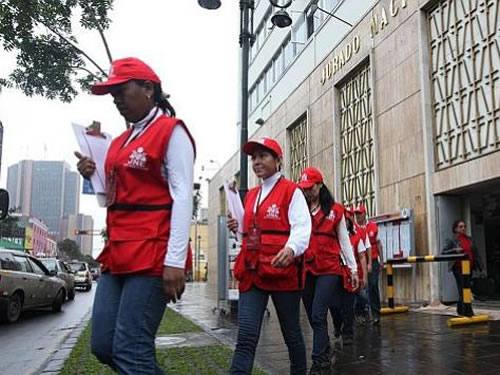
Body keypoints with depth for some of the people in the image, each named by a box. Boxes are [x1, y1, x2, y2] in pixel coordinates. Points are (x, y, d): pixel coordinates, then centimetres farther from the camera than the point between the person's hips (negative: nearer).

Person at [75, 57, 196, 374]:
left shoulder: (171, 131, -4)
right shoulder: (120, 142, 20)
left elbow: (182, 197, -13)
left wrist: (175, 261, -21)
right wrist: (94, 177, 6)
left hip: (152, 255, -8)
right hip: (117, 254, 9)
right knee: (103, 345, 8)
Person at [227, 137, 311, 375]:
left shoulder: (291, 191, -1)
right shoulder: (251, 196, 18)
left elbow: (302, 227, -14)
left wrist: (291, 249, -34)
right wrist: (239, 229, 7)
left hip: (282, 270, -5)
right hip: (252, 271, 5)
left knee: (291, 332, 10)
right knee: (246, 336, -5)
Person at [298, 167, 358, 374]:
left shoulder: (335, 210, 3)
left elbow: (344, 241, 7)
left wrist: (353, 268, 7)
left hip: (329, 269, -3)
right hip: (306, 270, 3)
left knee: (318, 315, -11)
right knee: (313, 316, 13)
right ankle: (326, 352, 34)